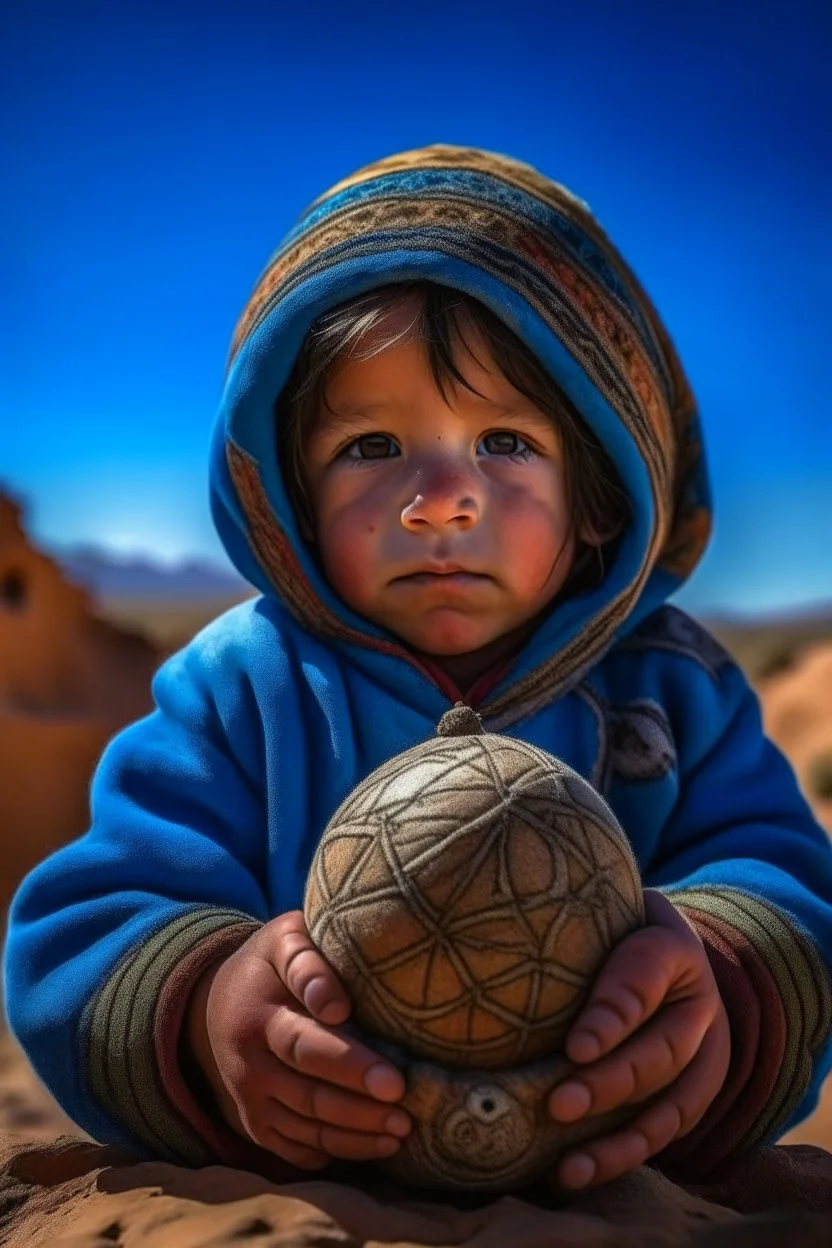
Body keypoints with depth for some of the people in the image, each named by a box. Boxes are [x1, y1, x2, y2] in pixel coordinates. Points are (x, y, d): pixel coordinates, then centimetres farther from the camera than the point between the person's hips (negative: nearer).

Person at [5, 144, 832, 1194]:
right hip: (301, 1208, -1)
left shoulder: (676, 688, 4)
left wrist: (715, 977, -30)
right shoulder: (238, 692, -1)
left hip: (610, 1194, 2)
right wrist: (206, 1014, -31)